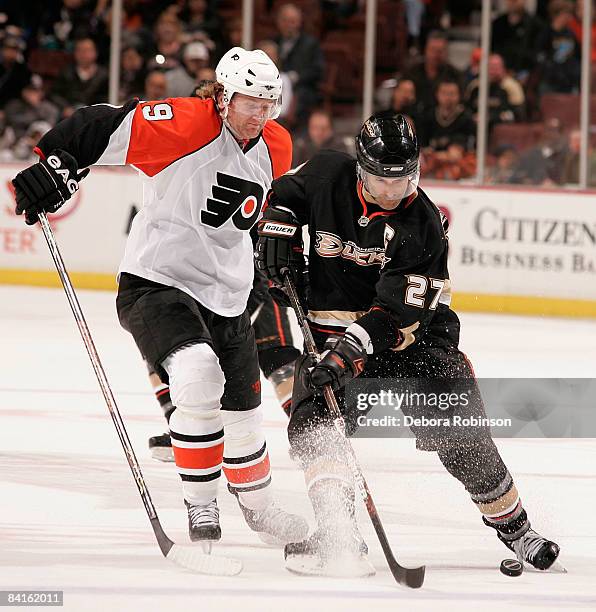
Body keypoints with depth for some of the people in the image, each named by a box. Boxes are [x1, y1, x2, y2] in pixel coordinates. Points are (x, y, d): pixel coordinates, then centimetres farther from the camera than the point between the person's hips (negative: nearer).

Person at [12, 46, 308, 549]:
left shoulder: (275, 147, 4)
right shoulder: (182, 125, -19)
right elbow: (97, 128, -21)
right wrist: (52, 168, -27)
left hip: (225, 295, 7)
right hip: (156, 282, -7)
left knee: (243, 405, 16)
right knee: (198, 377, -30)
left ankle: (257, 503, 42)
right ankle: (200, 505, -15)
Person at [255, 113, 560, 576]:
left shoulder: (424, 224, -20)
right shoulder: (327, 176, -13)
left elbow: (395, 312, -26)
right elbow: (284, 195, 11)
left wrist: (349, 350, -36)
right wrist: (278, 234, -7)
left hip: (413, 330, -2)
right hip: (331, 321, 2)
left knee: (458, 420, -8)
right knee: (314, 417, -22)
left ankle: (512, 524, 13)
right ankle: (339, 537, -28)